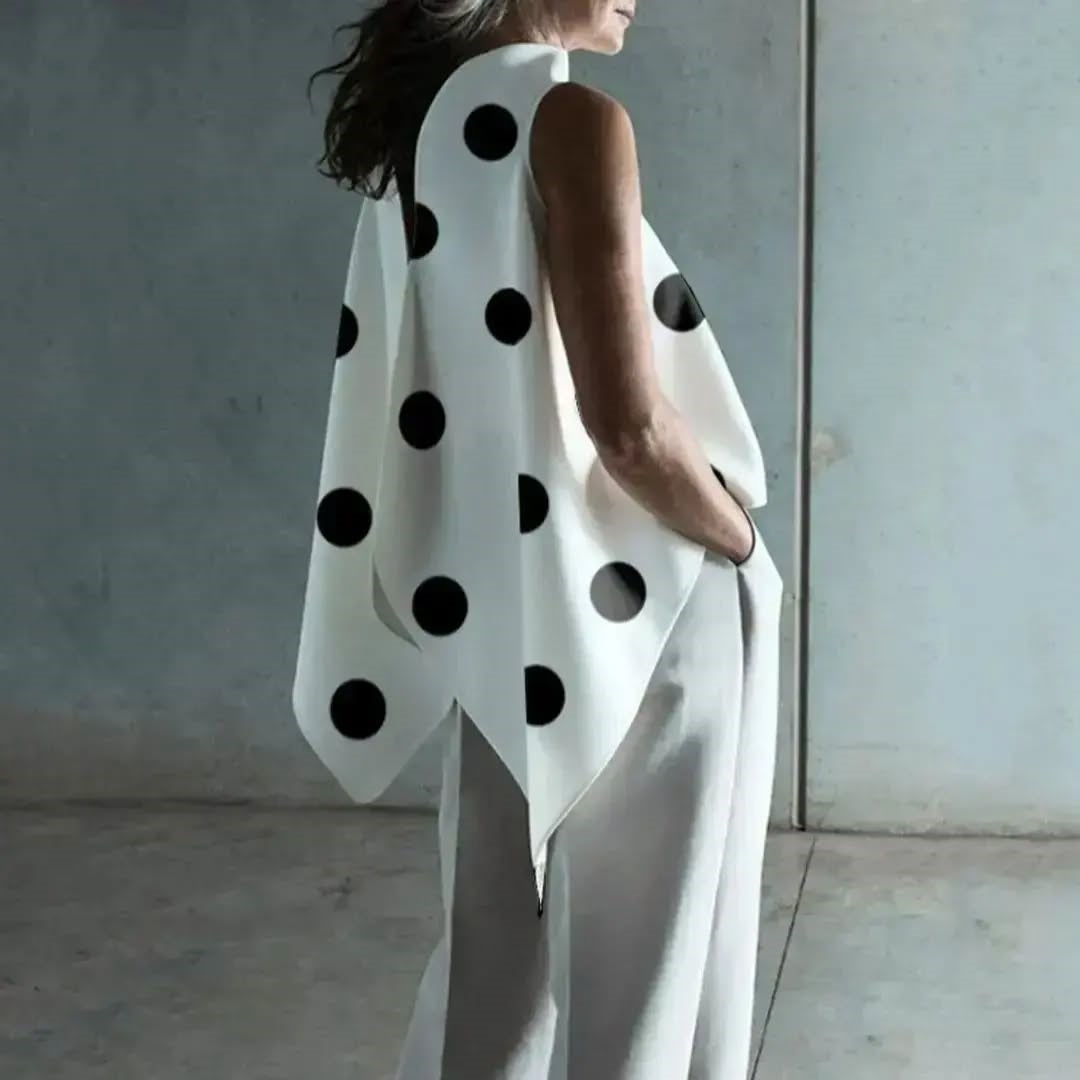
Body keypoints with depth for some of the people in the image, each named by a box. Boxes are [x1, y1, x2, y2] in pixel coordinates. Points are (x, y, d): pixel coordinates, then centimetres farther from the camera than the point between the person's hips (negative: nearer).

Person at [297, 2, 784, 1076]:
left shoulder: (418, 127, 9)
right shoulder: (571, 120, -15)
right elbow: (629, 425, -20)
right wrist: (741, 545, -4)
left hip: (496, 609, 8)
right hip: (630, 612, -7)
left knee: (497, 949, 18)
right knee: (640, 966, 5)